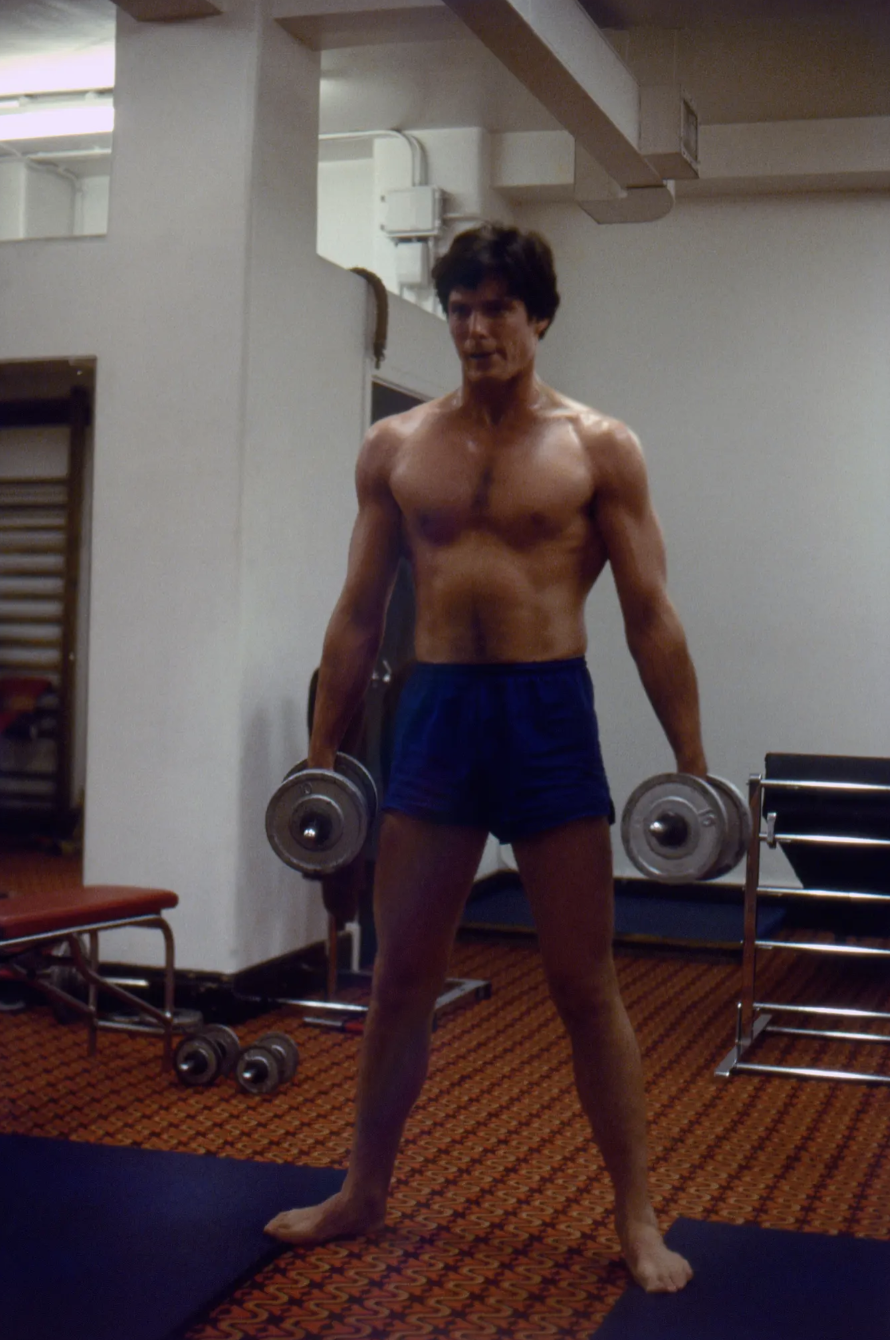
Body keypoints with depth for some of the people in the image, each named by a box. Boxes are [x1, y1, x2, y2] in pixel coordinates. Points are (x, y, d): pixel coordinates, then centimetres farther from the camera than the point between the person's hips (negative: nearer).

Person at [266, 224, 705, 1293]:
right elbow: (360, 613, 11)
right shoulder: (395, 446, 8)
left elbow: (649, 616, 0)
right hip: (434, 709, 3)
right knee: (401, 973, 10)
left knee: (585, 984, 3)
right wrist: (321, 752, 8)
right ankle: (363, 1193, 27)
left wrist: (691, 764, -5)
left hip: (550, 710, -2)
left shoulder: (598, 448, 0)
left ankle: (637, 1218, 17)